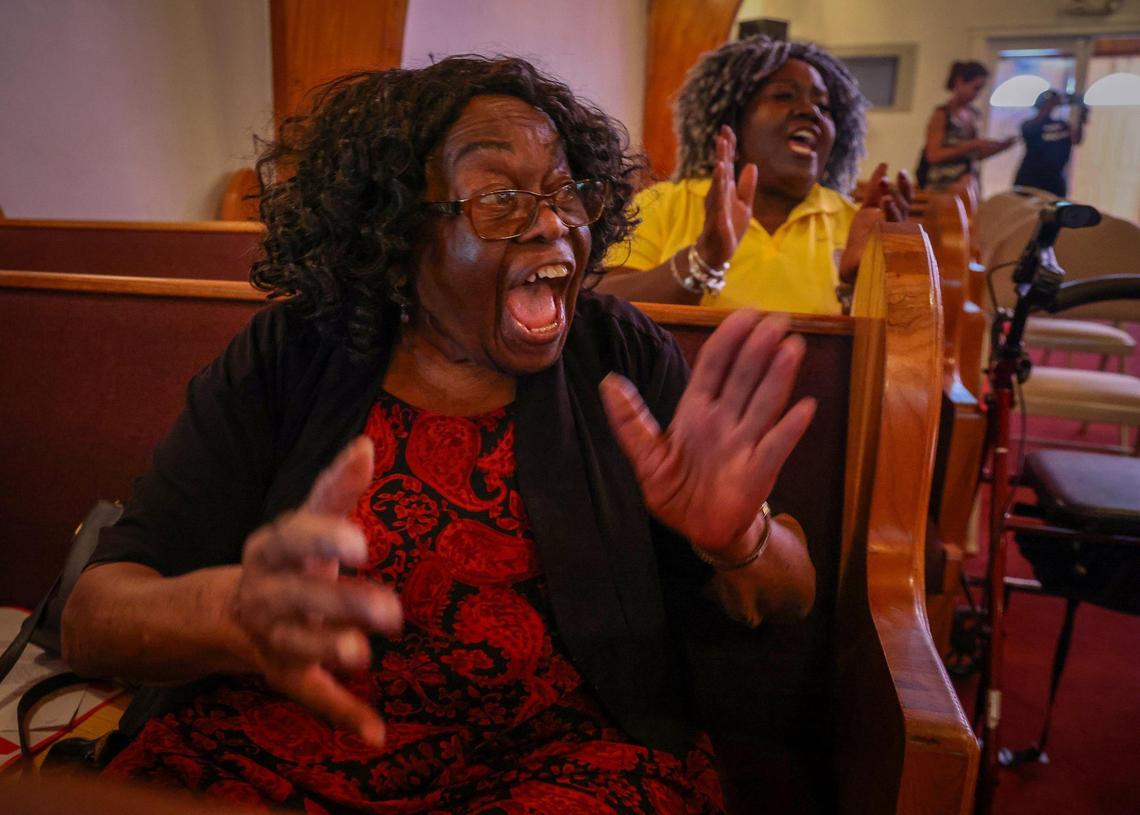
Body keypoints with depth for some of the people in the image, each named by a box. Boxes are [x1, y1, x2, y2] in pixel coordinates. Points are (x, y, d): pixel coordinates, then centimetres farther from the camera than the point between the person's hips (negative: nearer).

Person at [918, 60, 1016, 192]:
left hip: (968, 187, 6)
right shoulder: (942, 114, -7)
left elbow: (973, 156, 18)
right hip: (941, 187, -6)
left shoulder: (975, 115, 11)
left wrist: (1000, 147, 2)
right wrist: (971, 145, -20)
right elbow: (933, 155, -16)